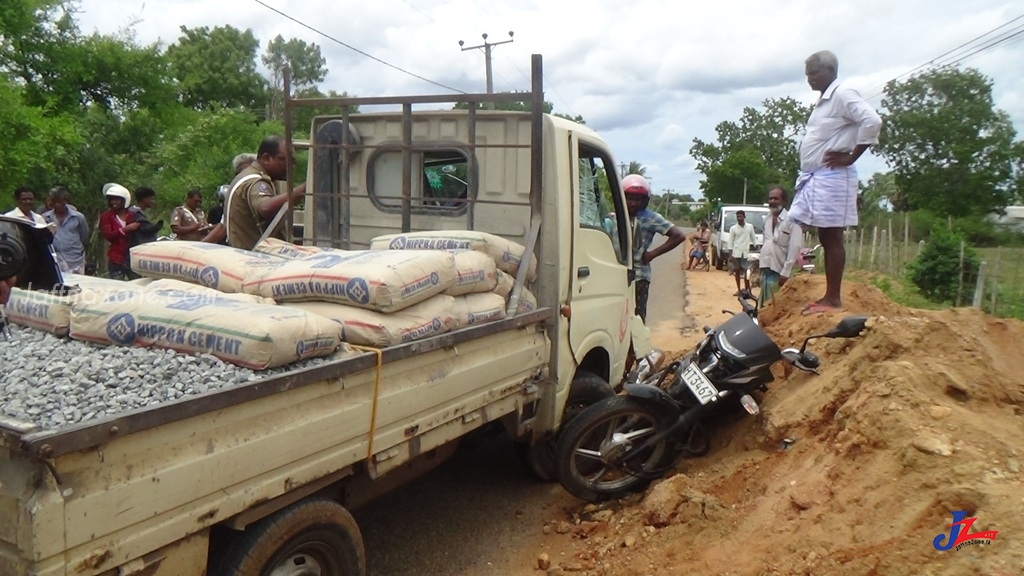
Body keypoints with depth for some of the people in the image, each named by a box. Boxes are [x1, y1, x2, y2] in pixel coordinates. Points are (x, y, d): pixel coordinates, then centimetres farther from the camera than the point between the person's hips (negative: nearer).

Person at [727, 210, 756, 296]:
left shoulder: (750, 226, 3)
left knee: (746, 272, -4)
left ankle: (747, 290, 2)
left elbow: (753, 238, 11)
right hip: (736, 253, 1)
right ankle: (739, 290, 13)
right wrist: (730, 255, -3)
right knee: (737, 271, 5)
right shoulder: (733, 228, 2)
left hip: (747, 252, 0)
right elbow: (731, 242, 2)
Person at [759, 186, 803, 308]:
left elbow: (795, 248, -15)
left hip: (779, 271, -7)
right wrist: (762, 268, 15)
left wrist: (785, 272, -18)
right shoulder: (767, 219, 13)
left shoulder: (791, 220, -11)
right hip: (766, 269, 7)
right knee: (764, 306, 12)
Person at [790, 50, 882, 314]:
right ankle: (828, 297, 13)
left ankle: (833, 298, -5)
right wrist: (808, 173, 12)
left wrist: (850, 157, -16)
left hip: (832, 177, -9)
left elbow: (872, 122, -21)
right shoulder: (822, 102, 20)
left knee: (832, 238, -8)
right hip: (815, 178, 9)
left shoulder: (842, 95, -8)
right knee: (824, 239, 9)